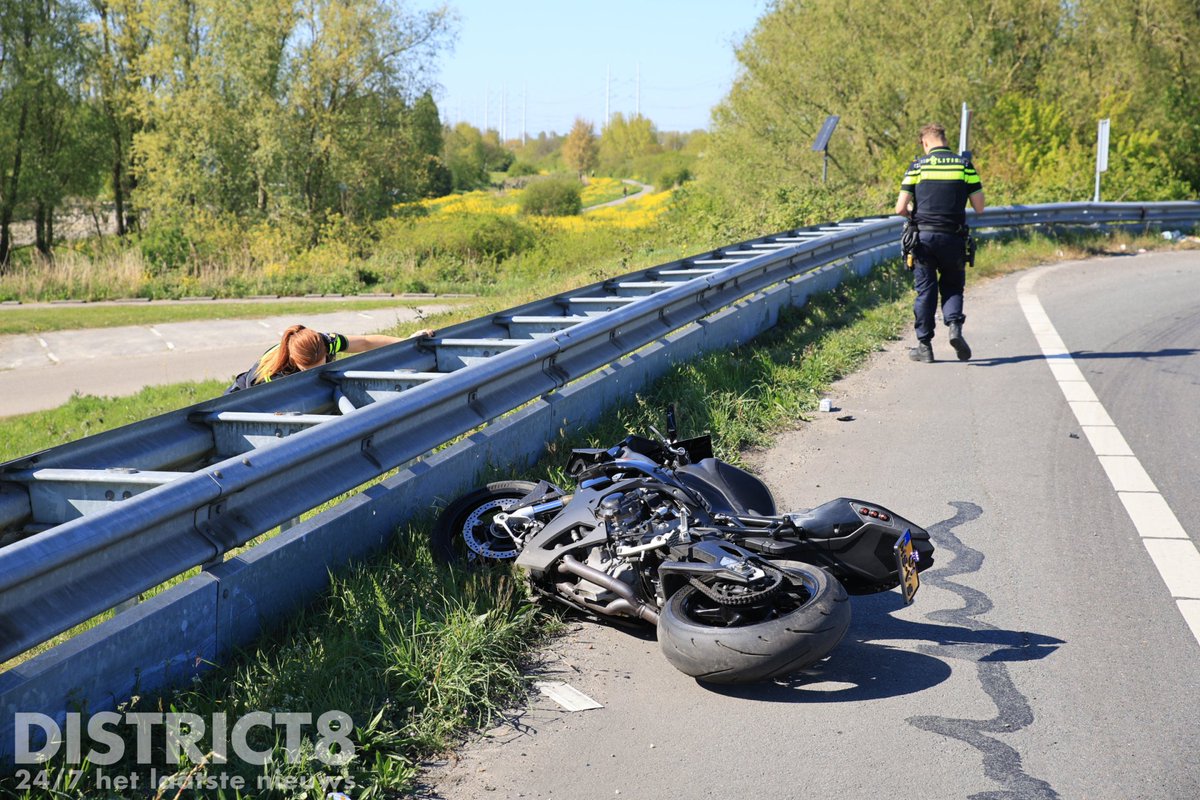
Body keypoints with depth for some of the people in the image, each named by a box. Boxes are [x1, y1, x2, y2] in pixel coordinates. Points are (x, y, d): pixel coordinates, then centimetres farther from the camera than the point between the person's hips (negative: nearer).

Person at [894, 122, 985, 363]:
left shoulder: (917, 166, 1)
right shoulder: (964, 165, 3)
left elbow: (900, 209, -4)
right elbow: (979, 208, 2)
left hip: (923, 236, -1)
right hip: (953, 238, 1)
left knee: (925, 291, 7)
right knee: (952, 287, 15)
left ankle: (924, 345, 8)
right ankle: (955, 325, -11)